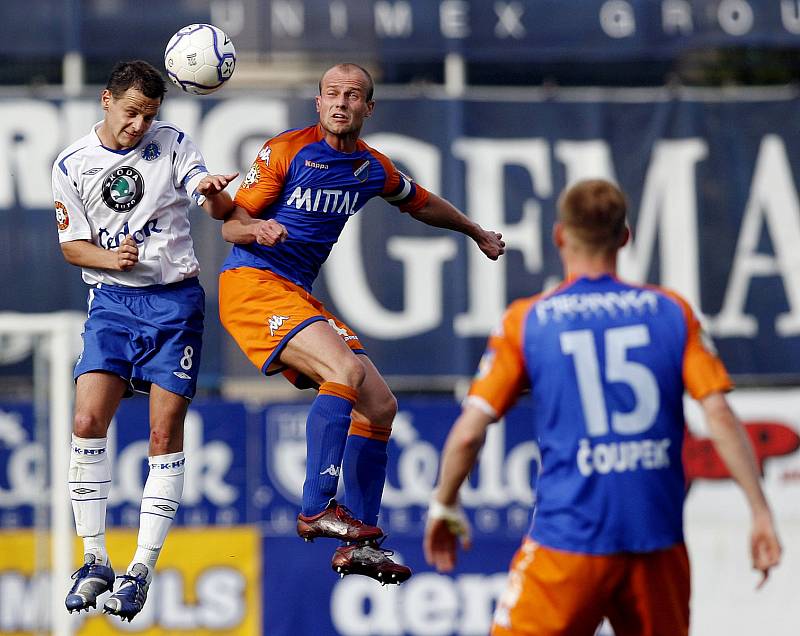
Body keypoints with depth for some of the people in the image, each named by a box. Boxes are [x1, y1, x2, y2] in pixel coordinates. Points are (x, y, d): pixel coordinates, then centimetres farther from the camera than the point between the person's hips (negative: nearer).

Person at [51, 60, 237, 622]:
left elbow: (221, 210, -3)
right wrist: (109, 257, -13)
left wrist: (212, 192, -27)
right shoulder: (72, 166, 3)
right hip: (113, 301, 1)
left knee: (165, 434, -5)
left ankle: (143, 569, 1)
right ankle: (95, 561, -6)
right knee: (88, 421, -15)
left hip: (175, 300, 0)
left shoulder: (172, 145, 2)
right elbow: (72, 244, 7)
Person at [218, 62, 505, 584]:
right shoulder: (285, 151, -7)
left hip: (299, 294, 7)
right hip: (252, 283, -7)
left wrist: (475, 232, 42)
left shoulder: (373, 169, 10)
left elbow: (421, 203, 31)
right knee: (347, 371, -29)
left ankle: (361, 545, 9)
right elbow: (231, 223, -6)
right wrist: (258, 228, -29)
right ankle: (316, 511, -28)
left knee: (380, 406, 1)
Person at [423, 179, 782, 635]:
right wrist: (761, 512, 1)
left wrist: (445, 505, 15)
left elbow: (468, 434, -1)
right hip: (658, 538, 3)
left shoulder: (527, 322, 1)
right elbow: (720, 417, -3)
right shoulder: (672, 312, 5)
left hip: (569, 530, -3)